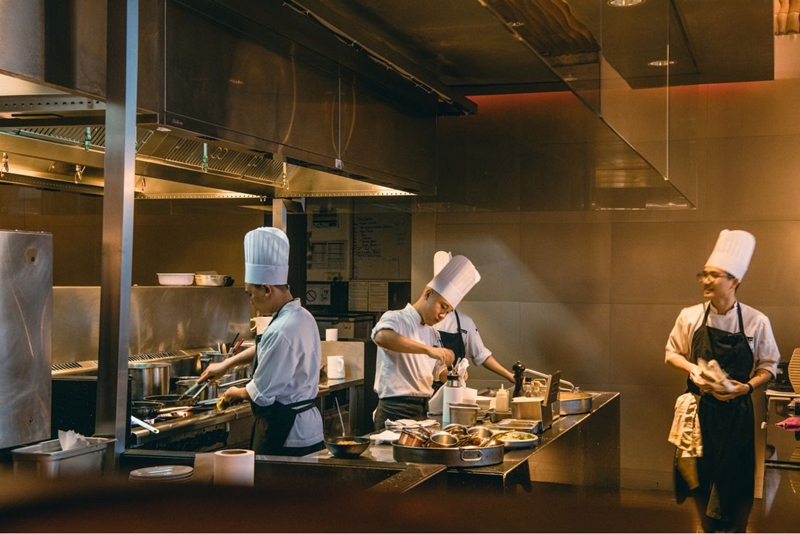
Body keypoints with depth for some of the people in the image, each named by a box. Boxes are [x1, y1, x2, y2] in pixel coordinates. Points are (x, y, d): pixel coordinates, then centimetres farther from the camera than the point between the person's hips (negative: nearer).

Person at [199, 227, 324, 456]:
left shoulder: (282, 331, -25)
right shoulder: (301, 317, 6)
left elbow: (261, 393, -20)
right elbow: (264, 350, 25)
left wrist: (236, 393, 1)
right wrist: (225, 364, 27)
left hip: (284, 433, -9)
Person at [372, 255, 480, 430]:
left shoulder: (431, 333, 17)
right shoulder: (396, 318, -7)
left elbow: (439, 370, 25)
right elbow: (382, 336, -31)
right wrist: (428, 349, -37)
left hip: (423, 410, 8)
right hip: (396, 411, -8)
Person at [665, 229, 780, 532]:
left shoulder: (756, 322, -9)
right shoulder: (690, 317, -4)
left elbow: (769, 366, 0)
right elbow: (672, 354, 8)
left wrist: (747, 386, -17)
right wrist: (692, 369, -11)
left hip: (736, 410, -1)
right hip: (700, 407, 2)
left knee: (738, 476, 4)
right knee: (700, 472, 9)